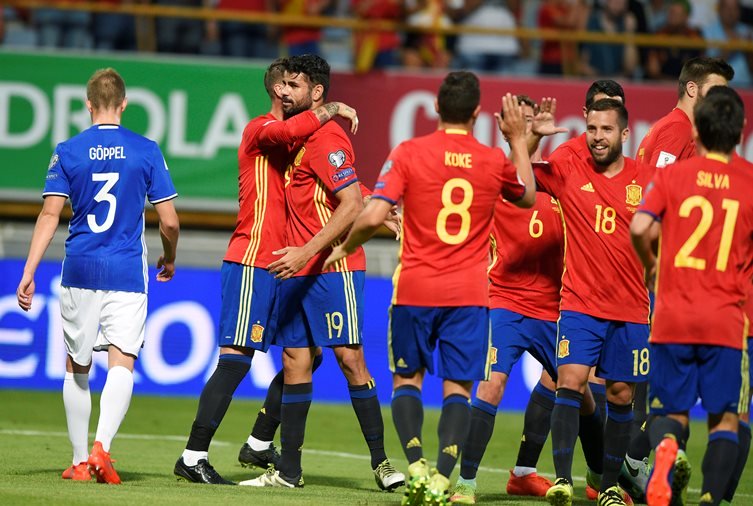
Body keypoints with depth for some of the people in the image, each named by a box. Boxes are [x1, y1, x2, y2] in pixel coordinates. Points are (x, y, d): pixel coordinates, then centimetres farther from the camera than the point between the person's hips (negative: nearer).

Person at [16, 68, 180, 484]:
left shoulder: (68, 152, 2)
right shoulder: (146, 151, 1)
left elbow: (50, 215, -5)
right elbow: (169, 221, 1)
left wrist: (29, 273, -4)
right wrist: (169, 259, 21)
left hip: (80, 270, 1)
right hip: (127, 273, -1)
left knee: (77, 368, 14)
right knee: (121, 364, -6)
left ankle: (80, 460, 16)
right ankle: (101, 447, -27)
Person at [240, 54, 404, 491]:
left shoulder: (327, 138, -13)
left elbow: (352, 205, -21)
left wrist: (307, 251, -24)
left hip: (333, 267, -9)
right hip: (298, 271, 9)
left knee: (350, 358, -8)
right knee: (295, 362, 6)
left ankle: (381, 462, -3)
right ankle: (289, 471, 8)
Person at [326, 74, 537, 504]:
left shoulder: (409, 154, -6)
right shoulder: (494, 161, 1)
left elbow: (373, 217, -12)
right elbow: (528, 197, 23)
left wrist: (346, 248, 7)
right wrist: (519, 140, 28)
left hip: (415, 289, -1)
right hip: (469, 292, 1)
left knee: (408, 379, 14)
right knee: (458, 387, 2)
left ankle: (416, 466, -5)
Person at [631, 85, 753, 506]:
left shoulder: (672, 175, -1)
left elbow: (639, 227, -12)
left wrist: (650, 264, 8)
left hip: (673, 317, 1)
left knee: (672, 411, 10)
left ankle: (664, 447, -24)